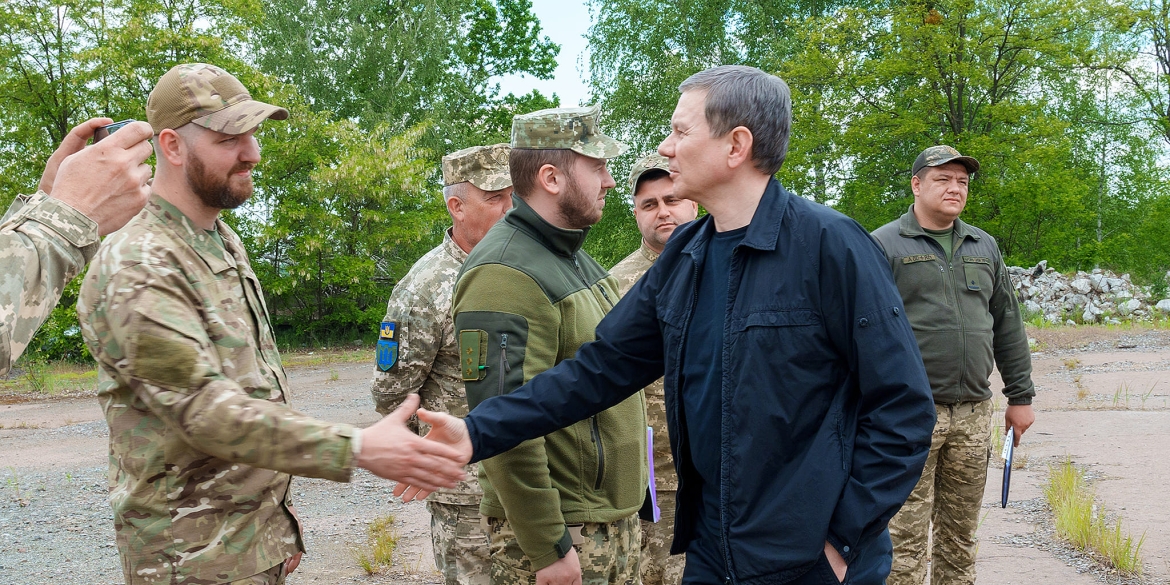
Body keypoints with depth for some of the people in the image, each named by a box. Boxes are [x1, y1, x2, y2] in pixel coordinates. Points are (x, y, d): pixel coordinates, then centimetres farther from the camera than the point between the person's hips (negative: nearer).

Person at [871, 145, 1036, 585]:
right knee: (906, 538, -3)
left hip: (973, 413, 5)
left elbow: (1008, 326, 19)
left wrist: (1021, 396, 15)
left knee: (961, 538, 12)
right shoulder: (884, 245, -2)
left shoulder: (984, 247, 15)